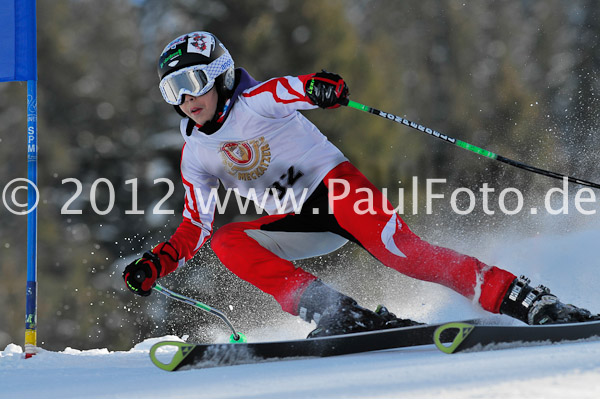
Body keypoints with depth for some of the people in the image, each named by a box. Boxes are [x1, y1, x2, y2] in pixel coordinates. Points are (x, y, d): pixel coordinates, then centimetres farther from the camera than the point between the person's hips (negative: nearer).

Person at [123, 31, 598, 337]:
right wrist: (155, 264, -4)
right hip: (299, 221, 6)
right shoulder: (195, 156, 7)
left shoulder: (257, 101, -10)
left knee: (399, 250, -29)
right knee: (226, 241, -18)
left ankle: (534, 303, -32)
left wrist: (323, 87, -53)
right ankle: (336, 313, -30)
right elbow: (195, 228, 12)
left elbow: (302, 88, -29)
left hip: (334, 185, -6)